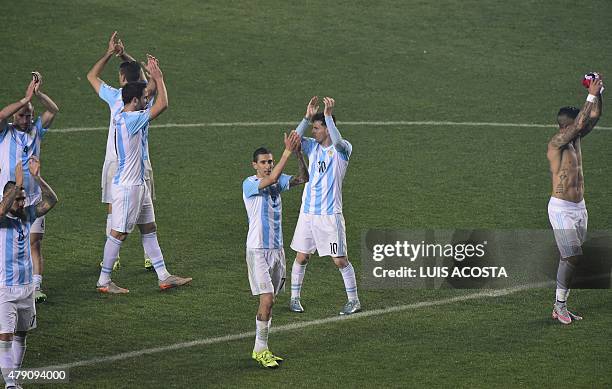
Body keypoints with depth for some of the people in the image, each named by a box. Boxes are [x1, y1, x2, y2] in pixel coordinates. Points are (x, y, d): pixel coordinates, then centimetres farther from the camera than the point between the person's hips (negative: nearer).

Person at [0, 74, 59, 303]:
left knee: (35, 242, -5)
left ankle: (37, 287, -8)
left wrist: (38, 93, -16)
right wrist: (25, 98, -24)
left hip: (33, 197, 2)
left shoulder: (35, 130, 9)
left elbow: (53, 110, -1)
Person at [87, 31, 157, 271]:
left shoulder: (115, 97, -12)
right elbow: (139, 70, 16)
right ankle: (150, 257, 11)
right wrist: (123, 54, 15)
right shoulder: (146, 96, -4)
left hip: (116, 161, -3)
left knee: (113, 210, 5)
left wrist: (110, 53, 2)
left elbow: (92, 76, 1)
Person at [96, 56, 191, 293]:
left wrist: (153, 76, 13)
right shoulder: (131, 120, -22)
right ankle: (104, 281, 5)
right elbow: (163, 104, -23)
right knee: (119, 233, -2)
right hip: (127, 186, -10)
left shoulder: (122, 116, 7)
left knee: (149, 228, 14)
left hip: (137, 184, 10)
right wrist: (158, 78, -11)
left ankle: (163, 277, 20)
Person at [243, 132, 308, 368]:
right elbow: (271, 179, -28)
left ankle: (261, 349, 15)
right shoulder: (249, 184, -10)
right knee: (267, 300, -12)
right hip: (258, 249, -7)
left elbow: (303, 178, -3)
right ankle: (260, 350, -5)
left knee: (269, 300, 9)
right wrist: (287, 153, -30)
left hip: (277, 248, 7)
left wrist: (298, 154, -18)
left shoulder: (278, 182, 8)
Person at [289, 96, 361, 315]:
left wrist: (328, 115, -36)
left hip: (330, 214, -5)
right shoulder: (313, 146, 6)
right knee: (301, 256, 9)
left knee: (340, 260, -1)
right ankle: (294, 298, 21)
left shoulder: (343, 149, -7)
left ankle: (354, 300, 9)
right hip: (307, 212, 5)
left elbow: (337, 141, -31)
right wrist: (307, 117, -21)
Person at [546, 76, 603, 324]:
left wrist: (599, 93, -6)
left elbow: (594, 116, 9)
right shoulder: (556, 143, -16)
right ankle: (560, 306, -2)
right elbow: (579, 123, -28)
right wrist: (591, 95, -24)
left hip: (579, 207, 8)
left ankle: (560, 307, 14)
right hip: (561, 208, -8)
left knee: (570, 259, 9)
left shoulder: (576, 138, 8)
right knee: (572, 258, -12)